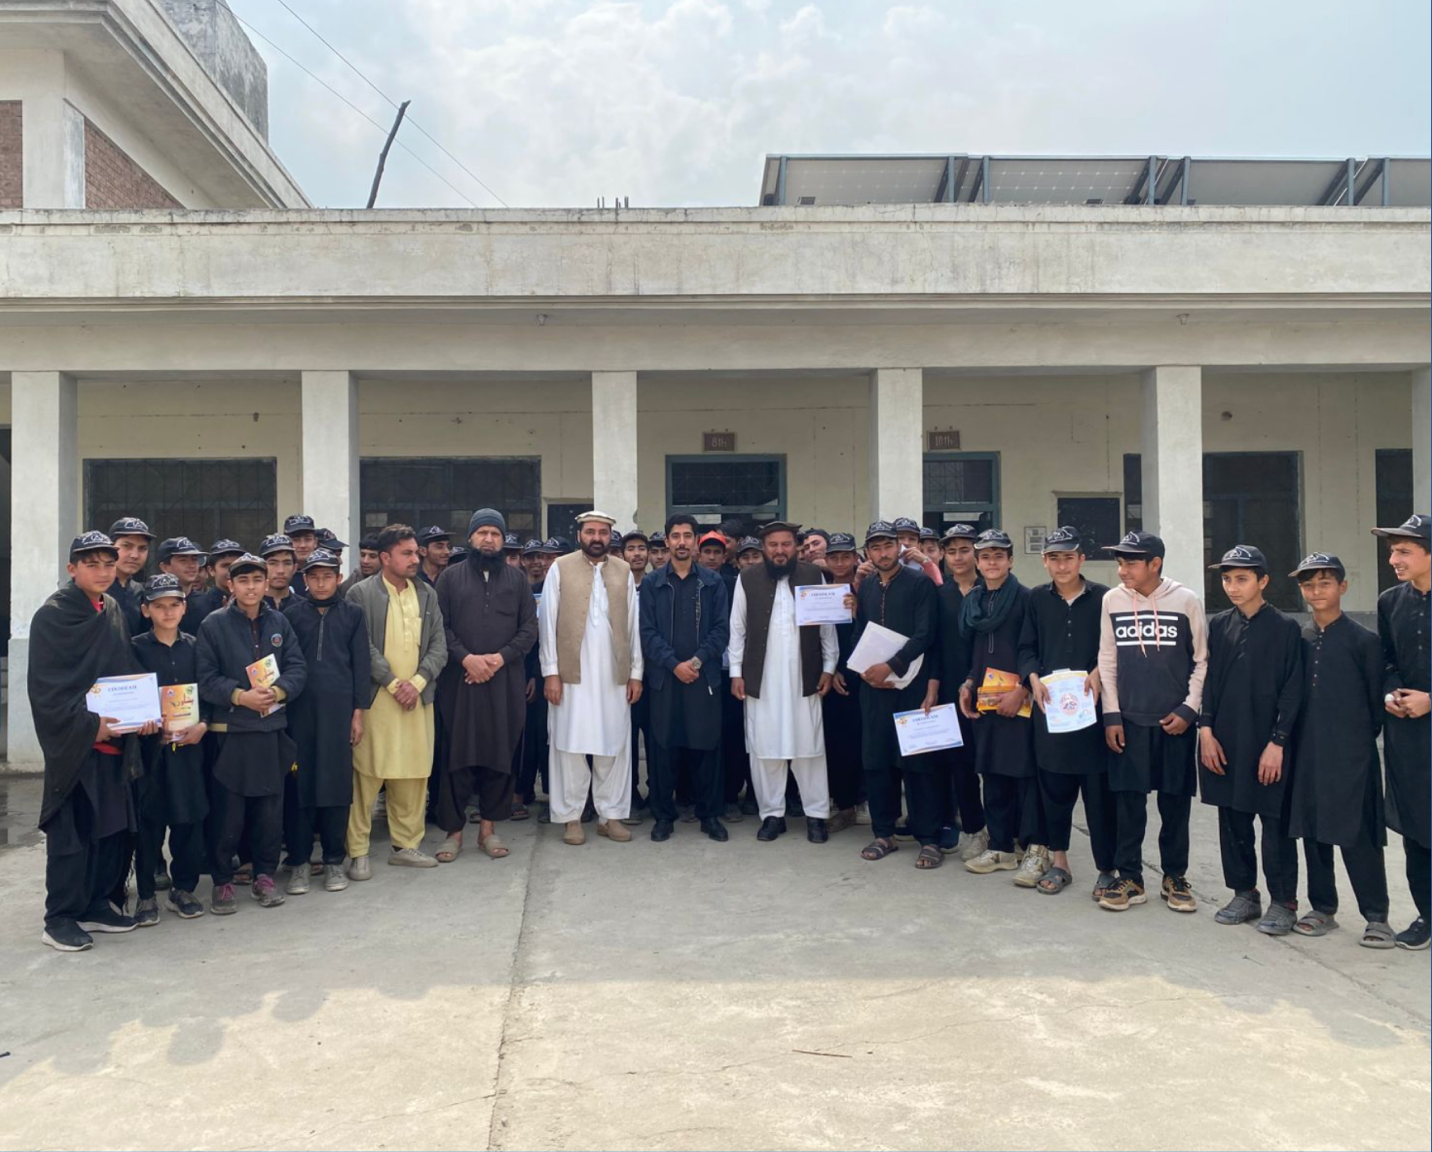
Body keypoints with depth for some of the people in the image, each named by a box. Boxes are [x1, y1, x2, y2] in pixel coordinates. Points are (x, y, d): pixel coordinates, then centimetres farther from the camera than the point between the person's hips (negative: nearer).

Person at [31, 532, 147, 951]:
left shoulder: (114, 612, 11)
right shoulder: (52, 616, -8)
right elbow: (44, 686, -13)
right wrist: (88, 725, -20)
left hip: (116, 742, 6)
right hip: (73, 742, -6)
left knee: (115, 826, 9)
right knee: (72, 831, -1)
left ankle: (96, 904, 23)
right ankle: (60, 917, 10)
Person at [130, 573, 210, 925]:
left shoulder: (193, 646, 9)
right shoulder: (136, 647, 2)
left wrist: (202, 725, -7)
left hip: (189, 742, 2)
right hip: (150, 745, -2)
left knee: (190, 817, 3)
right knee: (149, 820, 2)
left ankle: (183, 889, 17)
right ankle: (146, 894, 13)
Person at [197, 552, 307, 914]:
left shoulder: (279, 622, 8)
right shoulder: (213, 625, -1)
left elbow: (298, 667, 4)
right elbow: (205, 679, -5)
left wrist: (279, 691, -14)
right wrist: (240, 696, -18)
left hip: (273, 729, 3)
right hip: (230, 731, -3)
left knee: (270, 808, 9)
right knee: (228, 812, 1)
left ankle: (265, 876, 22)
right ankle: (222, 881, 15)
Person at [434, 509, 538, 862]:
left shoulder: (517, 579, 11)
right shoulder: (451, 577, 8)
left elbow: (530, 628, 5)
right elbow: (441, 626, 1)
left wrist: (500, 657, -8)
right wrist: (466, 657, -13)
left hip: (505, 681, 1)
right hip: (459, 679, -1)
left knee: (500, 754, 3)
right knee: (457, 754, -1)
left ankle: (488, 827, 14)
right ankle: (453, 830, 8)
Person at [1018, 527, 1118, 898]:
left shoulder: (1103, 597, 0)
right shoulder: (1037, 599, 9)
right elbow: (1027, 648, 9)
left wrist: (1098, 673, -16)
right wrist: (1034, 678, -8)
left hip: (1091, 705, -2)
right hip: (1049, 706, 3)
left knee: (1099, 790, 1)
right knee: (1054, 787, 8)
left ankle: (1107, 868, 13)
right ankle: (1058, 863, 22)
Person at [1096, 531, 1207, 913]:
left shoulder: (1186, 601, -4)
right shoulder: (1112, 600, 1)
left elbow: (1202, 661, 2)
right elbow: (1107, 661, 5)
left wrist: (1188, 710, -5)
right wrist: (1111, 715, 1)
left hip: (1175, 721, -1)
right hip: (1128, 720, 1)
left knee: (1175, 801, 8)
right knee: (1128, 801, 3)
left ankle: (1174, 876, 23)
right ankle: (1129, 878, 15)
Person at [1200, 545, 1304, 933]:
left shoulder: (1285, 628, -4)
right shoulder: (1218, 625, 8)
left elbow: (1292, 690, -6)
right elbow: (1208, 680, 9)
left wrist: (1277, 743, -11)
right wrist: (1206, 730, 1)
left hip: (1267, 744, -4)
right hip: (1225, 741, 4)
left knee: (1275, 824, 2)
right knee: (1233, 822, 11)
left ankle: (1282, 902, 14)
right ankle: (1244, 894, 24)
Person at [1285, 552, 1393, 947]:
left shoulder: (1363, 640, -4)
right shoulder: (1299, 639, 7)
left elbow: (1377, 700, 0)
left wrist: (1363, 738, 1)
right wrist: (1287, 739, 6)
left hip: (1351, 754, -4)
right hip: (1307, 753, 4)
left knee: (1357, 836, -2)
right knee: (1312, 832, 11)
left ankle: (1376, 916, 11)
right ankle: (1322, 908, 23)